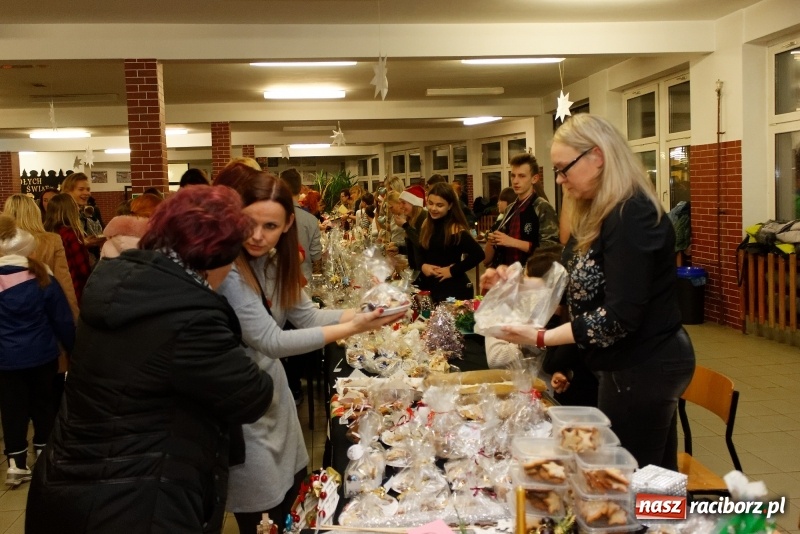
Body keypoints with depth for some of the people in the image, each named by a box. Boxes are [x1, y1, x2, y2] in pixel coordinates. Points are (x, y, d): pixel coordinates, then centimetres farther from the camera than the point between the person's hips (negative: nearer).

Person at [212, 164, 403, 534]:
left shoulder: (273, 262, 1)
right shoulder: (226, 272, -27)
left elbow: (307, 316, 3)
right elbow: (271, 342, -27)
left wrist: (362, 313, -12)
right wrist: (352, 329, -29)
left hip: (272, 388, 9)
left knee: (293, 496, 23)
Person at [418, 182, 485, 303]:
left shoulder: (456, 229, -15)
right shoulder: (426, 225, 7)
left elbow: (478, 254, -25)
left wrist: (453, 270, -19)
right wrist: (422, 266, -8)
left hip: (453, 289, -7)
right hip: (428, 286, 7)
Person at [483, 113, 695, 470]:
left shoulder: (631, 217, -22)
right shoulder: (606, 214, 10)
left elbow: (619, 318, -26)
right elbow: (584, 284, 13)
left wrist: (542, 338, -23)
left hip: (640, 370, -10)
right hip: (642, 364, 10)